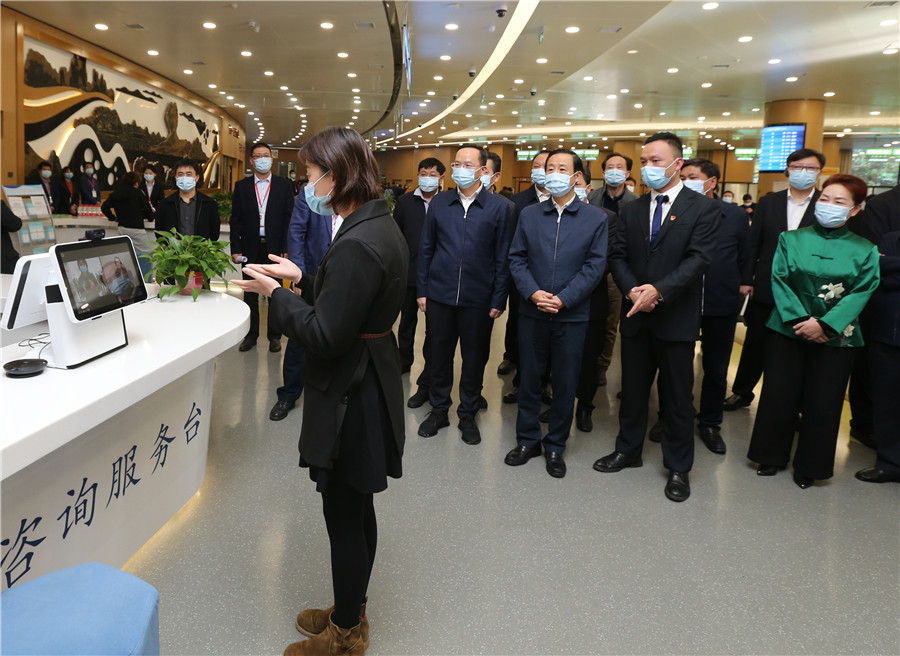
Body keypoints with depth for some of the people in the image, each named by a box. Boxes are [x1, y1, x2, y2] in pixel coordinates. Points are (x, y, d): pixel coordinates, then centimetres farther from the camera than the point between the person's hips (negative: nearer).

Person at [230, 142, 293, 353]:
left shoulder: (284, 185, 3)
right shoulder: (241, 186, 6)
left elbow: (290, 218, 0)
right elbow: (236, 220, 4)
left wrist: (287, 248, -7)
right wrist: (235, 249, -3)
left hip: (275, 247, -1)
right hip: (250, 248, 1)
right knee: (250, 294, 9)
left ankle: (274, 336, 18)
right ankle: (250, 335, 20)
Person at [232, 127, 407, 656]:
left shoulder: (358, 244, -25)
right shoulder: (382, 227, 7)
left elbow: (325, 337, -24)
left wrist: (276, 293, -12)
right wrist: (303, 279, 9)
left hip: (352, 394, -10)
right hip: (370, 383, 10)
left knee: (345, 515, 6)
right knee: (356, 509, 21)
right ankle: (351, 612, 40)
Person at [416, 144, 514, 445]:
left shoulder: (498, 207, -3)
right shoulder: (439, 203, 4)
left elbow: (502, 258, -3)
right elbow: (426, 249, 7)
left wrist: (498, 300, -6)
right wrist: (422, 290, 4)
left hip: (478, 298, -2)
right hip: (439, 295, 2)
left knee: (473, 357, 10)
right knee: (439, 354, 11)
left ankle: (468, 414, 26)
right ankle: (438, 410, 29)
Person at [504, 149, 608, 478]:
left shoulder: (596, 219, 0)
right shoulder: (529, 215, 7)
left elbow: (595, 265, -6)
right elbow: (516, 258, 3)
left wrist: (563, 299, -16)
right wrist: (532, 292, -13)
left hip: (572, 315, -2)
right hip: (532, 312, 2)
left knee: (565, 385, 7)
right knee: (529, 379, 11)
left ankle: (555, 446, 23)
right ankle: (527, 439, 27)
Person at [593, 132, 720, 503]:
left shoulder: (703, 208, -4)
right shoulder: (632, 210, 9)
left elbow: (699, 258, -14)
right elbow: (618, 256, 4)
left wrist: (658, 290, -25)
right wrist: (632, 290, -14)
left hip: (676, 316, -4)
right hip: (636, 315, 4)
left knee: (677, 395, 6)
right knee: (633, 388, 15)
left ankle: (678, 467, 21)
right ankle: (628, 451, 32)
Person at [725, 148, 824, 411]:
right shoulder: (768, 202, 5)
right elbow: (753, 244, 5)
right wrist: (746, 279, 0)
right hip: (766, 289, 2)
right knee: (755, 343, 12)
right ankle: (742, 392, 29)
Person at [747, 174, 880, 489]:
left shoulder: (863, 250, 1)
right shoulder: (792, 239, 2)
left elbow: (861, 292, -6)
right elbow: (779, 280, -4)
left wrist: (825, 324, -18)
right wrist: (799, 319, -16)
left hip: (835, 335, 0)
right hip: (788, 330, 0)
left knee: (822, 402, 5)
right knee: (779, 395, 3)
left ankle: (810, 466, 22)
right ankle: (772, 455, 22)